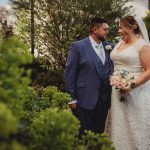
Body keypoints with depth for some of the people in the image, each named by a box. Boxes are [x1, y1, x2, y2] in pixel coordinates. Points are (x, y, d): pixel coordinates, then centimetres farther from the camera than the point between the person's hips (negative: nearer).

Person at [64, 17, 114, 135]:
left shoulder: (109, 47, 8)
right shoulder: (77, 47, -5)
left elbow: (112, 70, 14)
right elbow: (70, 73, -6)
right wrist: (72, 97, -7)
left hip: (104, 99, 5)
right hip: (85, 99, -4)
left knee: (99, 133, 14)